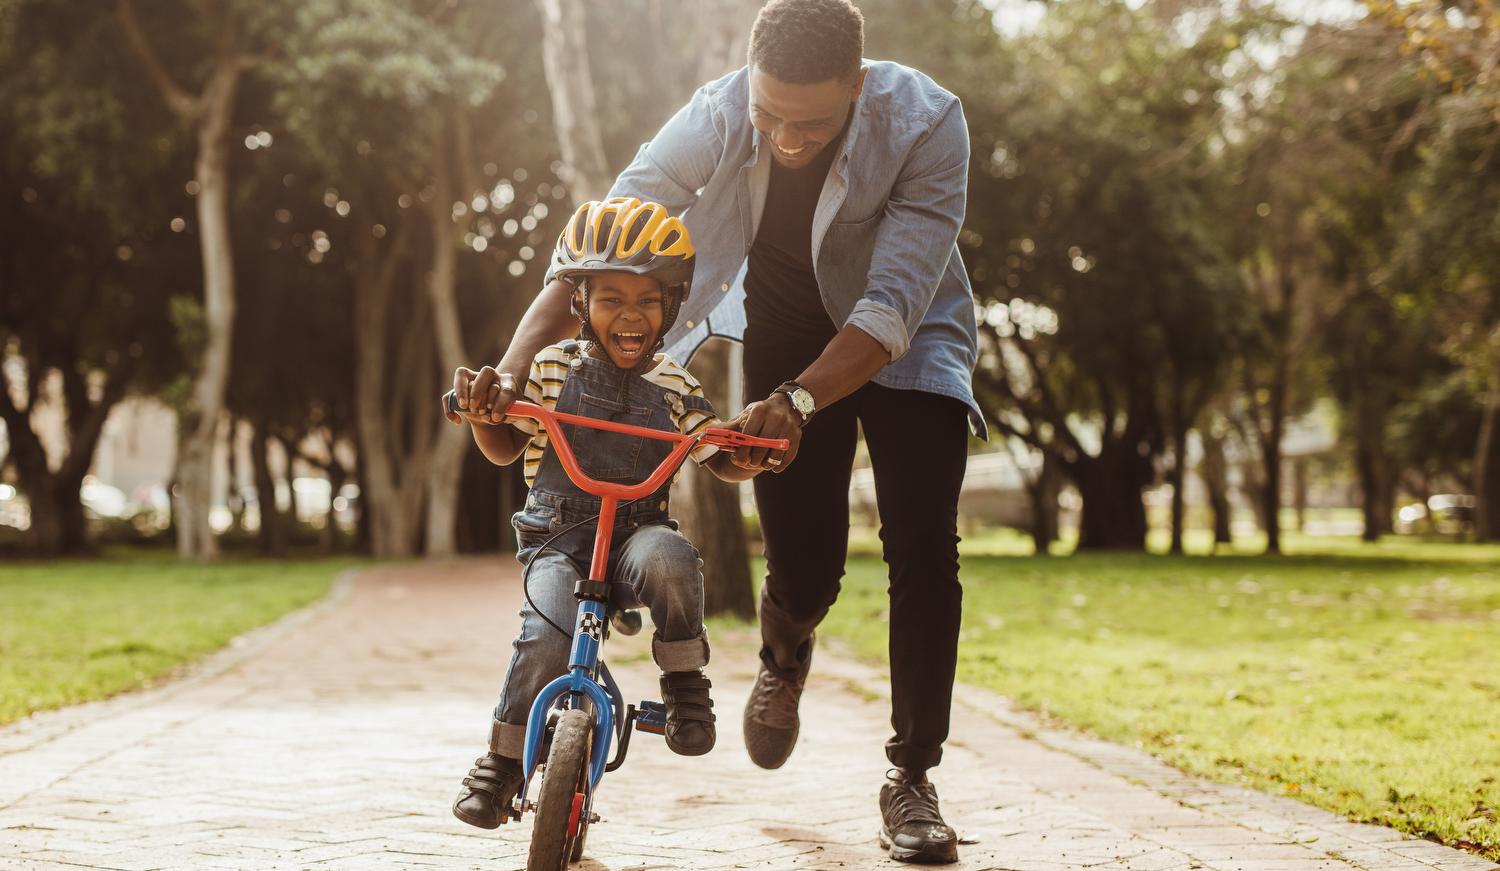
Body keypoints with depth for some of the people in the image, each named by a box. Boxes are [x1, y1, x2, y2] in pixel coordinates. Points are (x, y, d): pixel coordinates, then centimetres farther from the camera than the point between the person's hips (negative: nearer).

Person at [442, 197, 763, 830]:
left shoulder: (674, 388, 5)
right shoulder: (553, 370, 3)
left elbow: (721, 462, 11)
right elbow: (503, 448, 9)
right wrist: (481, 410, -13)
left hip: (639, 531, 1)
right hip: (558, 537, 0)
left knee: (670, 561, -36)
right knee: (547, 637, -27)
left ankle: (684, 682, -12)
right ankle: (504, 757, -4)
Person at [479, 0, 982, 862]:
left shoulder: (926, 123, -32)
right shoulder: (715, 120, -27)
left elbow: (894, 305, -37)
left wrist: (797, 401, -51)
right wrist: (512, 366, -42)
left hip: (905, 341, -1)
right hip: (786, 334, 1)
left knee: (923, 546, -16)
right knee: (803, 571, -4)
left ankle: (912, 778, -1)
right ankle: (785, 656, 35)